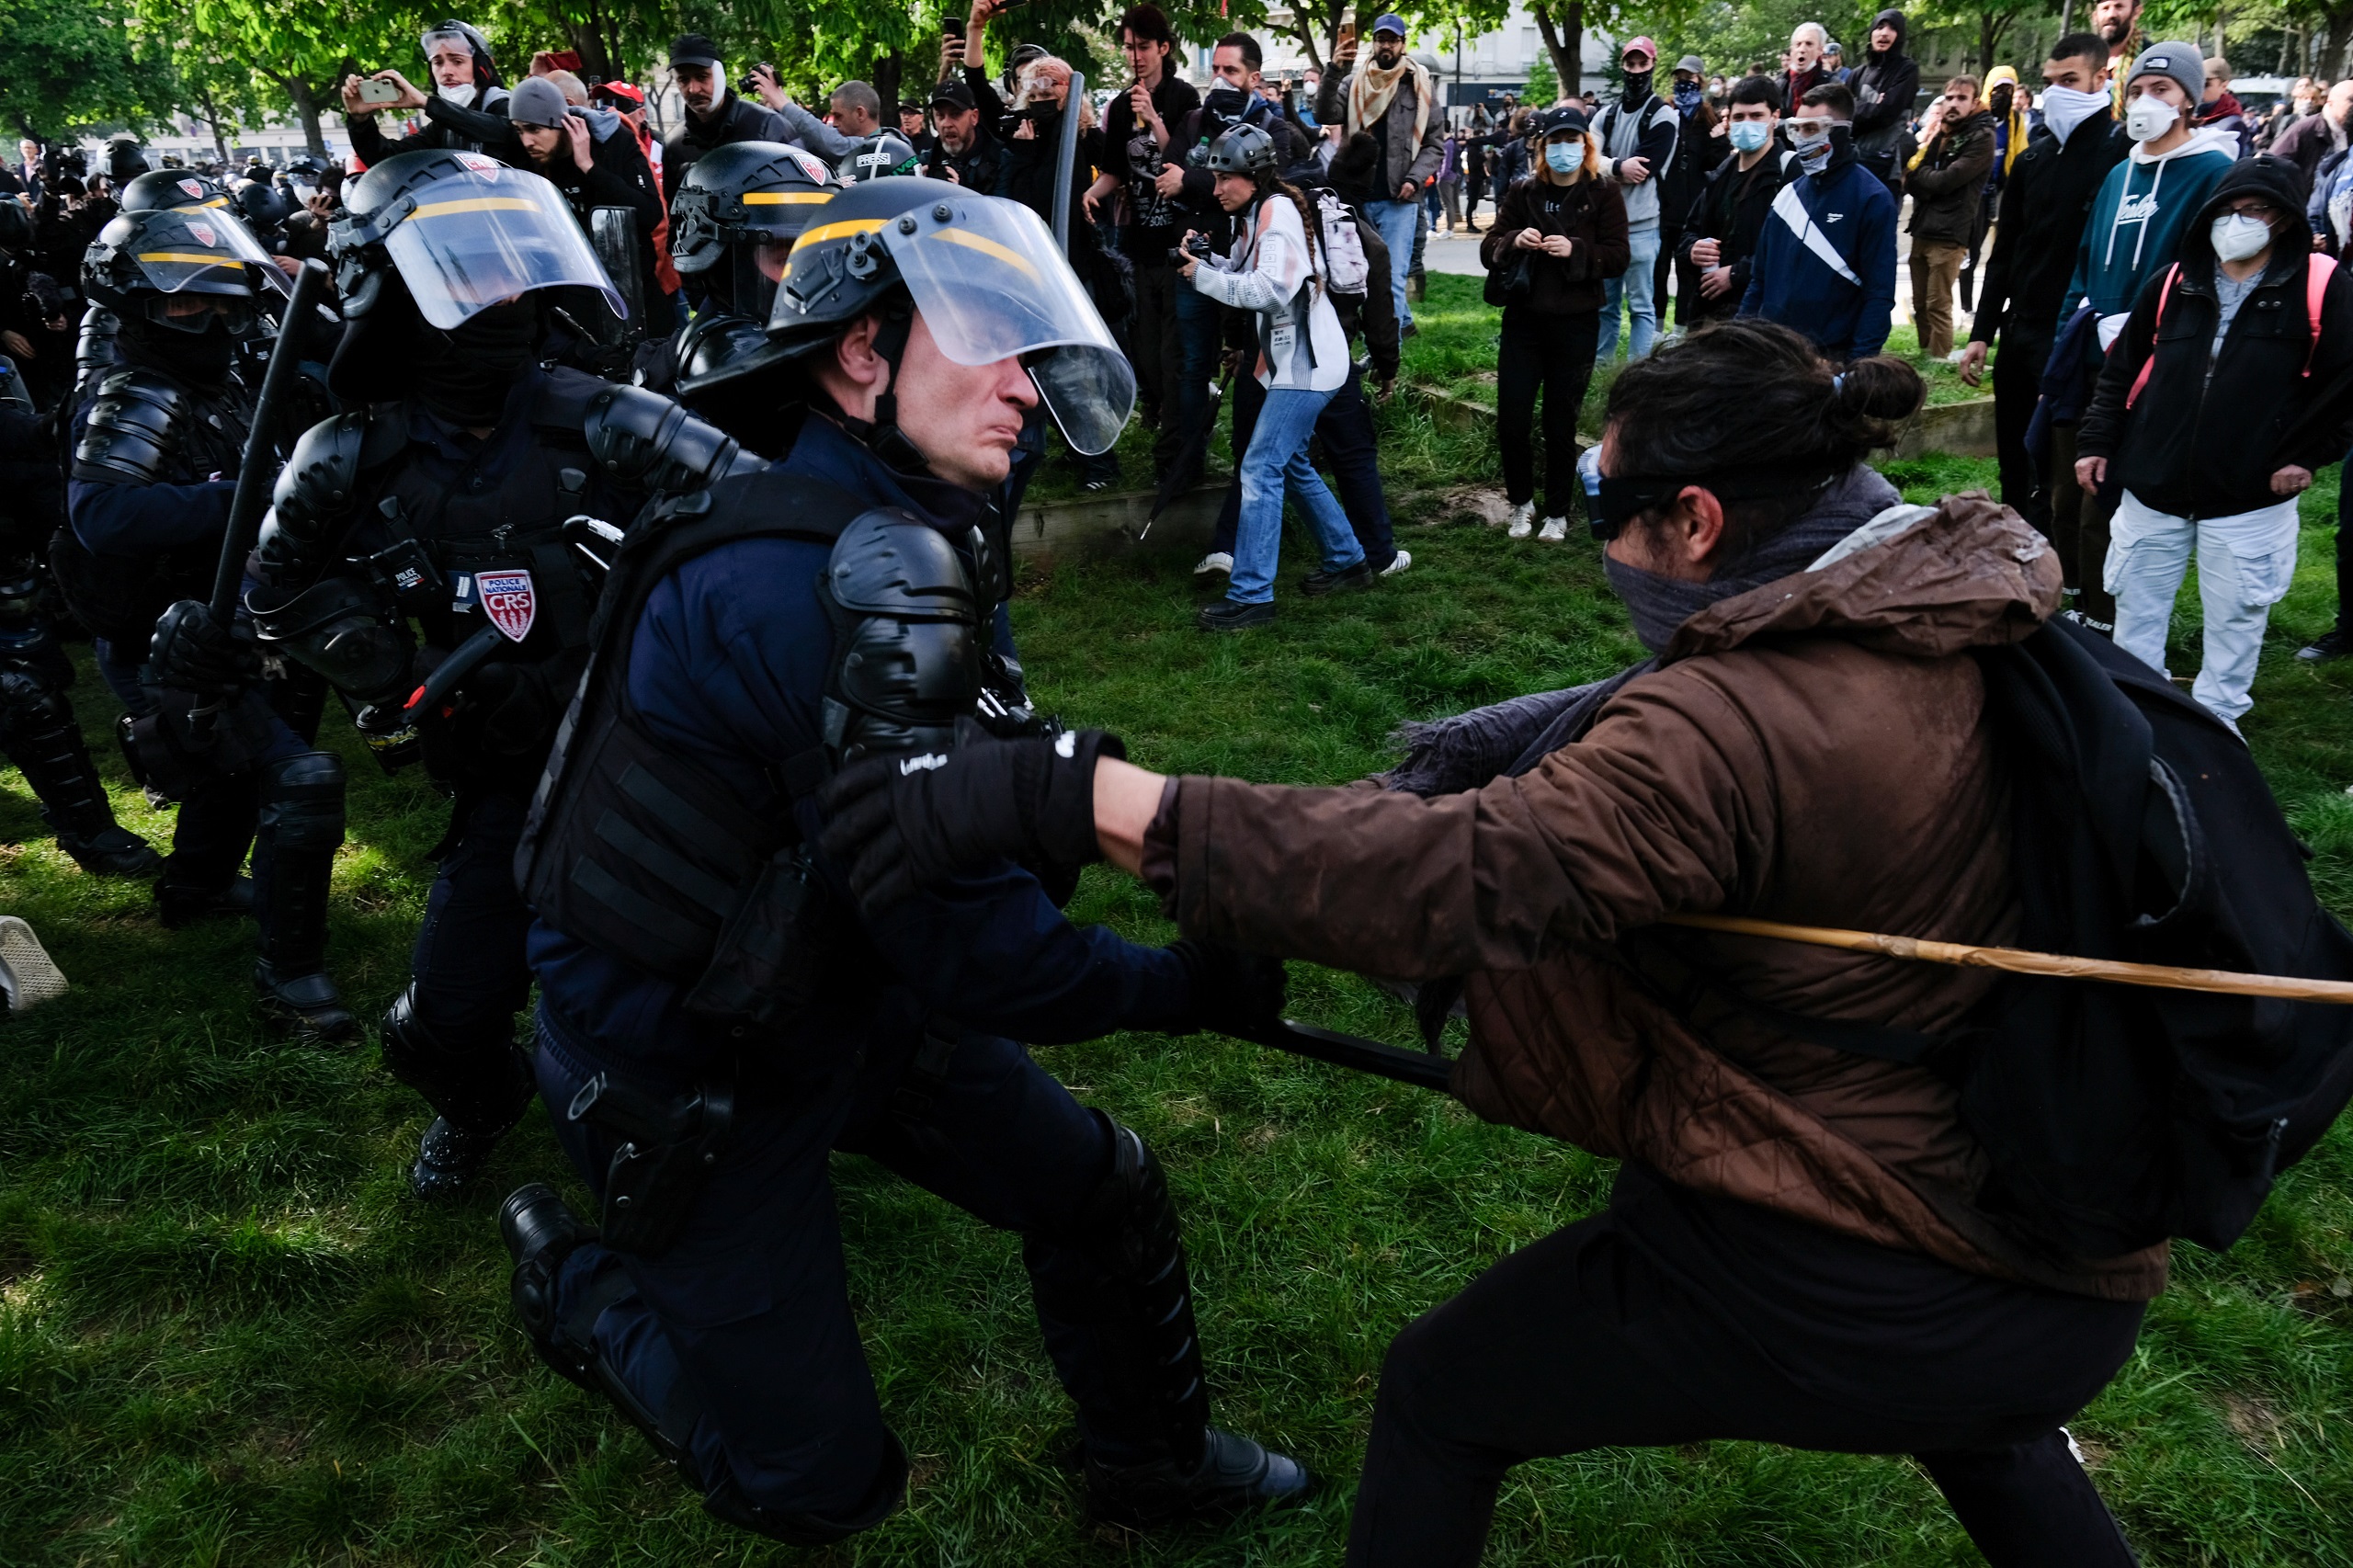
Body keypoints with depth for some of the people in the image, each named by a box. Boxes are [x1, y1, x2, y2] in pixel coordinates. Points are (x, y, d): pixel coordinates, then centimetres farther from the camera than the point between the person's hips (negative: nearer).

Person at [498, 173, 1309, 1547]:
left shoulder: (919, 545, -3)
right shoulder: (810, 581, -32)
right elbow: (962, 942, -30)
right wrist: (1186, 987, -18)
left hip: (842, 994, 8)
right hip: (680, 1065, -8)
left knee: (1107, 1192, 12)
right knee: (824, 1485, 7)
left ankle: (1158, 1470, 38)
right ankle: (580, 1277, 29)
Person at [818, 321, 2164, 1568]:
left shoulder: (1737, 727, -27)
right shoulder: (1987, 599, -1)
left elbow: (1457, 876, -38)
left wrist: (1071, 795, -39)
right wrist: (1483, 754, -4)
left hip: (1828, 1293, -7)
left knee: (1438, 1399, 16)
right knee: (1976, 1426, 43)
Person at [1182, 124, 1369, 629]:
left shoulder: (1278, 212, -15)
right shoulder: (1259, 214, 15)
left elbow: (1269, 289, -26)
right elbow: (1240, 275, 11)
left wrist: (1203, 276, -22)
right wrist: (1204, 260, -6)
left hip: (1305, 363, -11)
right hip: (1293, 358, 11)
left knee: (1261, 469, -13)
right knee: (1290, 463, 20)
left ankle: (1251, 595, -12)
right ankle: (1347, 560, 32)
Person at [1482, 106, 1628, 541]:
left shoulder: (1603, 193, 0)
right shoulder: (1522, 193, 6)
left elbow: (1620, 256, -6)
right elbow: (1488, 249, 3)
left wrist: (1575, 250, -22)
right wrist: (1513, 242, -18)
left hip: (1575, 324, -2)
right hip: (1523, 318, 2)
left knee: (1561, 423, 5)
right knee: (1511, 418, -1)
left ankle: (1557, 513, 19)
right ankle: (1521, 501, 20)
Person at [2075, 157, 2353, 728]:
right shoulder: (2172, 284, 6)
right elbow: (2122, 370, 12)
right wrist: (2095, 440, 6)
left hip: (2249, 496, -3)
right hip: (2152, 487, 3)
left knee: (2235, 617, 8)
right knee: (2136, 610, 12)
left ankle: (2215, 722, 23)